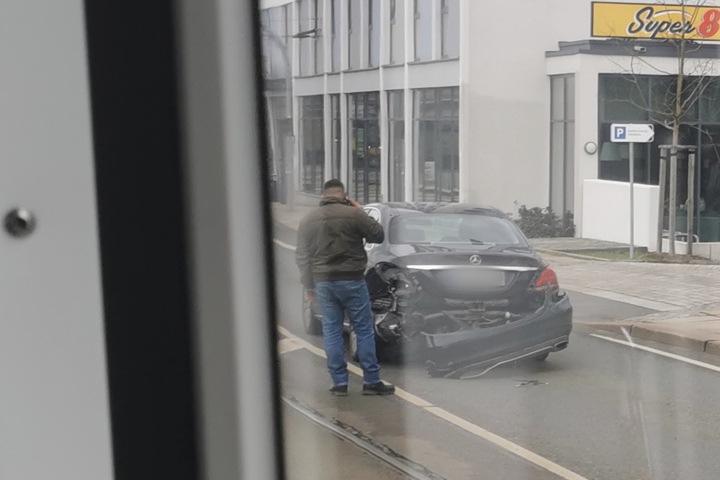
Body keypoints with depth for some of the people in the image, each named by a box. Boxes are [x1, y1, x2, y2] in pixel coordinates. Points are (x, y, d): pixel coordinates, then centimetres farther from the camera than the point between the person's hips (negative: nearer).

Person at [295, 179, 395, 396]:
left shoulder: (308, 220, 6)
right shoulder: (353, 214, -9)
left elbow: (302, 257, 8)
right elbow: (378, 235, 0)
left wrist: (308, 286, 15)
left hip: (323, 282, 4)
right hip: (351, 280, -4)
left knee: (331, 332, 8)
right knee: (364, 330, 4)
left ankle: (339, 382, 9)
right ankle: (371, 381, 5)